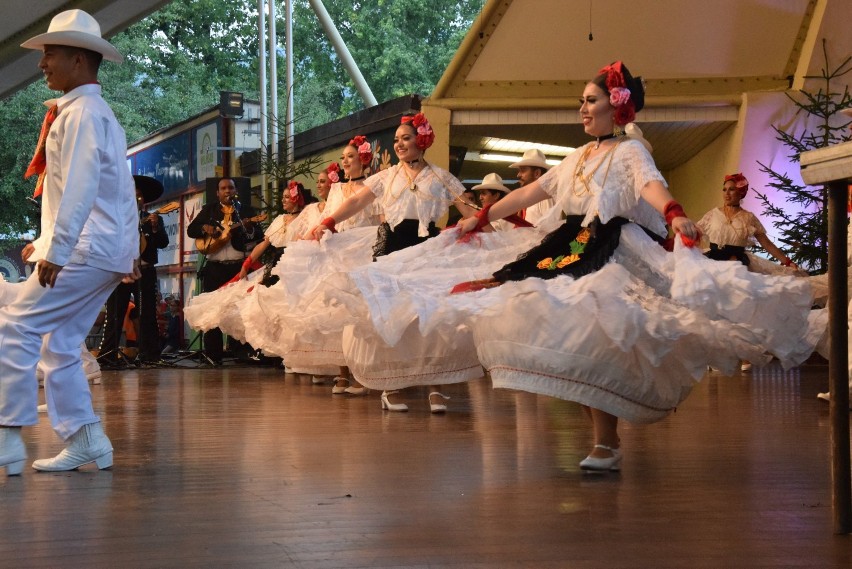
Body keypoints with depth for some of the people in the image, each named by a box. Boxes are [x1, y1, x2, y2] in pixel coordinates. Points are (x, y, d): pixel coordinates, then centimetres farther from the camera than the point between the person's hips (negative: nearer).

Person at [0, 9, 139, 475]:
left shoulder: (81, 112, -10)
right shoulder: (98, 114, 21)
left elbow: (79, 186, -21)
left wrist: (56, 249, -25)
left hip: (85, 249, -10)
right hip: (108, 249, 10)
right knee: (60, 344, 11)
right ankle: (85, 441, 11)